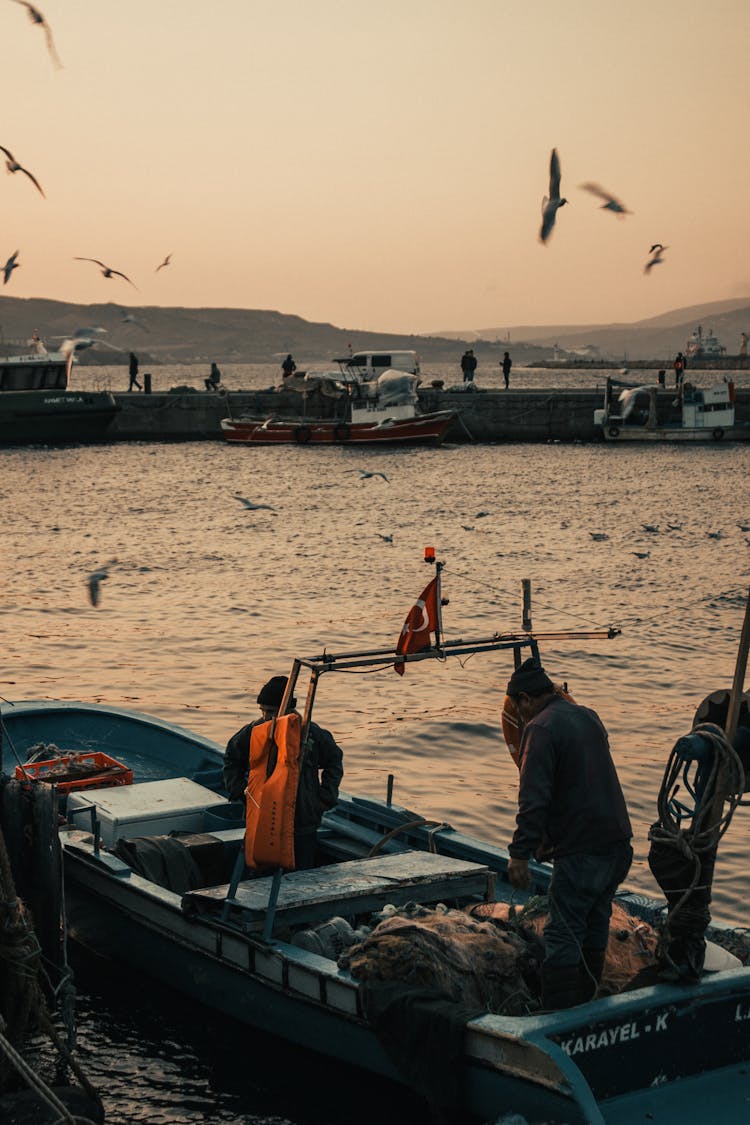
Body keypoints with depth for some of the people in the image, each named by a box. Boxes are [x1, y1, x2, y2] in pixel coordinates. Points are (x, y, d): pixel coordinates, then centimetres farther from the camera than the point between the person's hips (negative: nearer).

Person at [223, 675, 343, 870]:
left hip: (303, 825, -1)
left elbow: (334, 760, 11)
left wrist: (325, 797, 3)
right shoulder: (253, 732, -2)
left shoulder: (310, 733, -6)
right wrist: (238, 791, 6)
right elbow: (231, 759, 16)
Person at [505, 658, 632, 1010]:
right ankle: (585, 1003, 28)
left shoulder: (541, 729, -13)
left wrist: (520, 853, -18)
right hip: (617, 841, 9)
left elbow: (534, 798, -21)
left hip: (580, 851, -9)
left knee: (562, 936, -5)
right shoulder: (588, 717, 15)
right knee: (594, 925, 18)